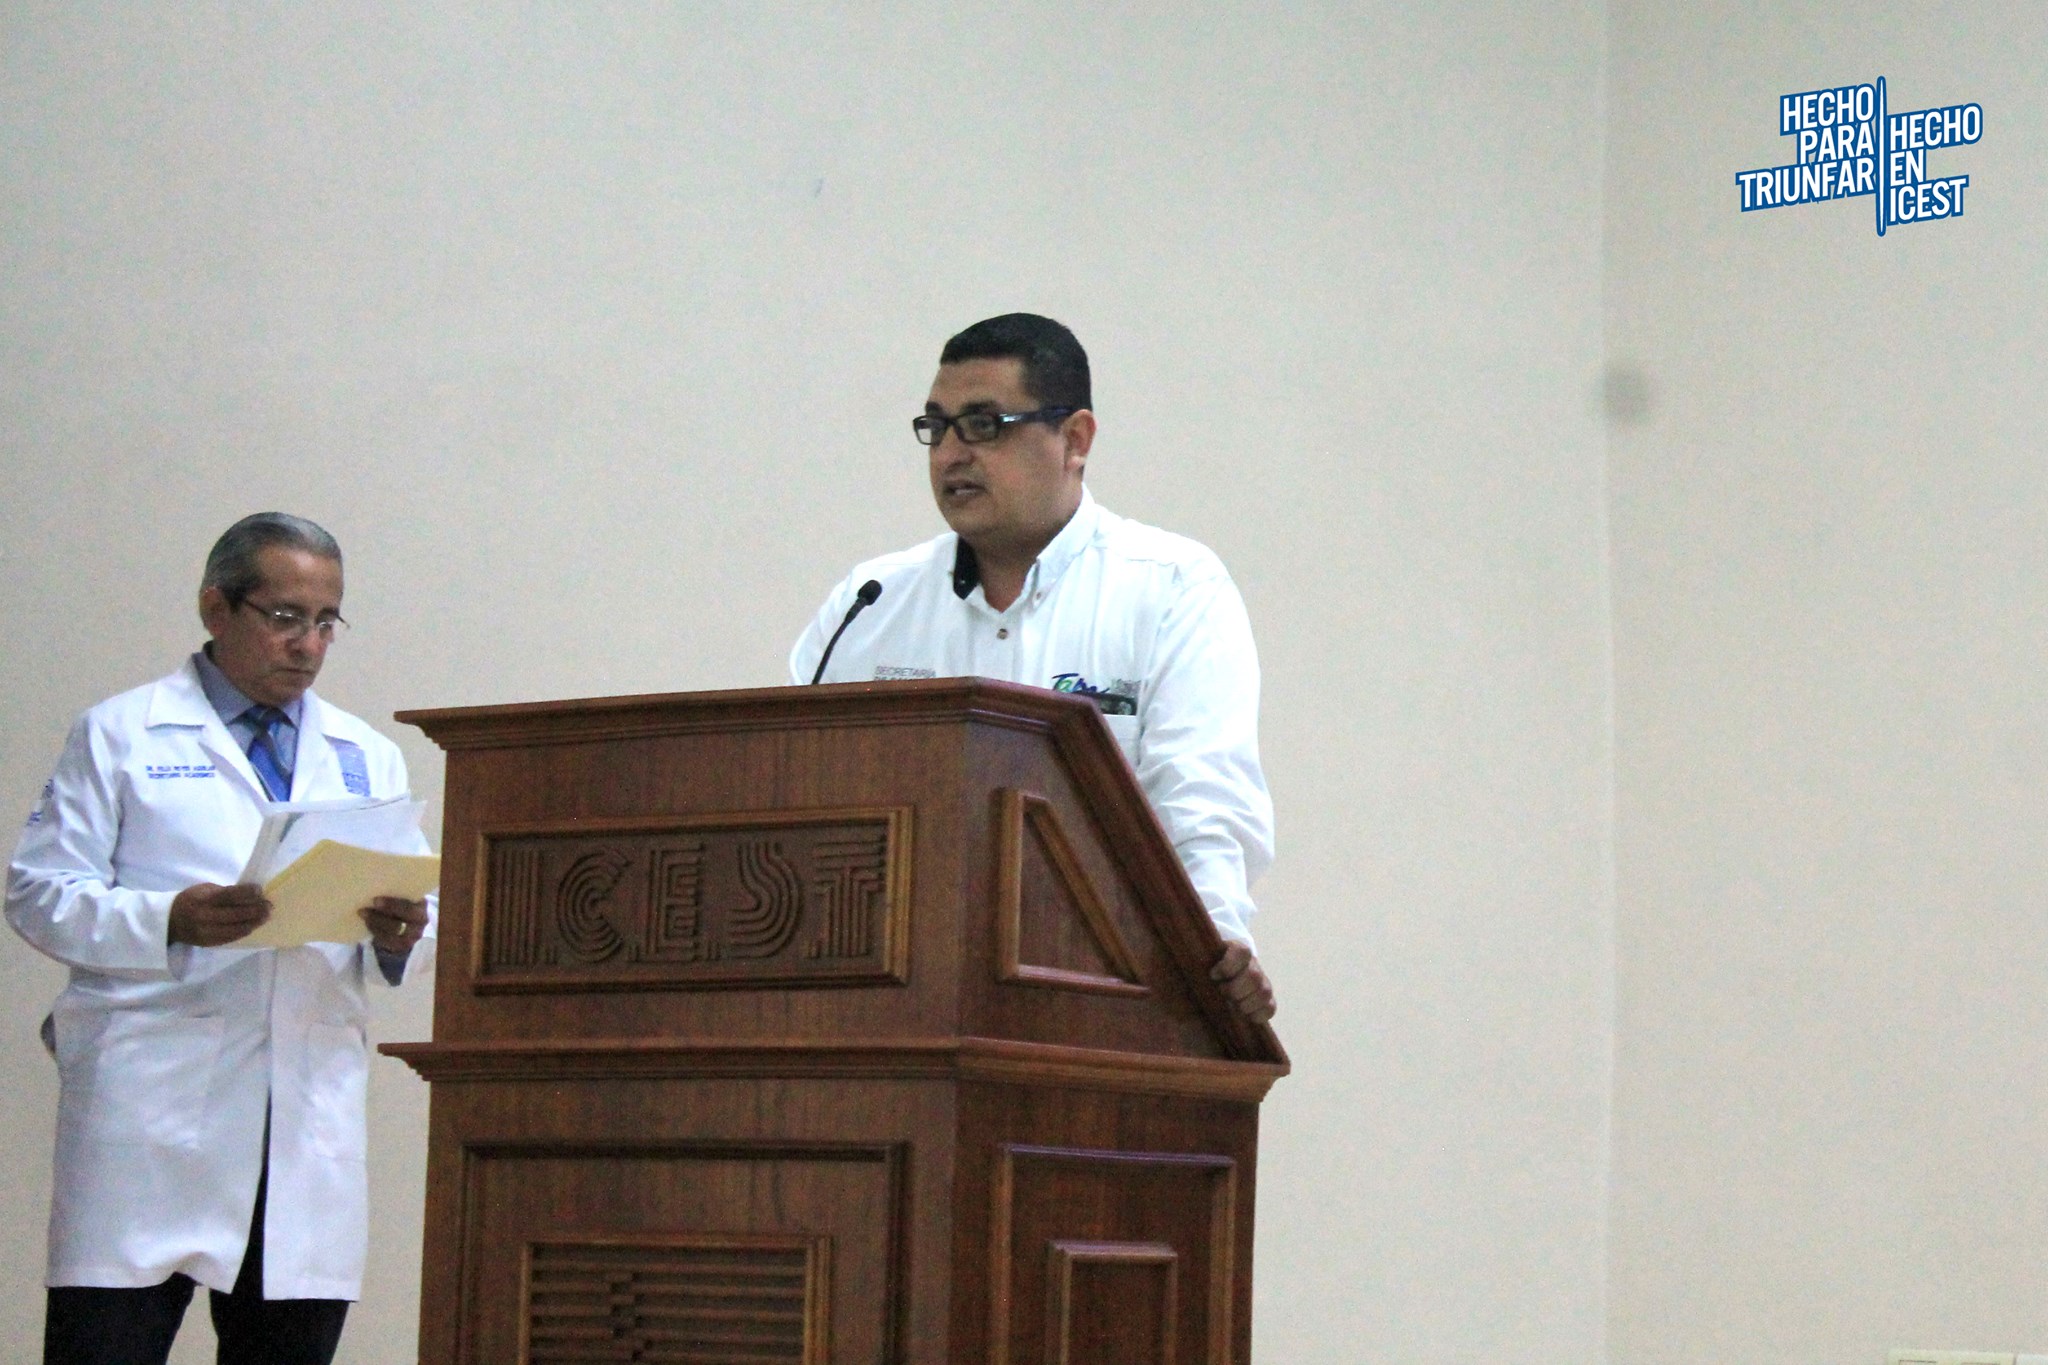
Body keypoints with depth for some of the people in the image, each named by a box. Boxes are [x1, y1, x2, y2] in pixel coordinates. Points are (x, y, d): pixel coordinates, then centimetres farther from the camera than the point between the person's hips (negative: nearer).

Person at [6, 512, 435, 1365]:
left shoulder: (368, 760, 21)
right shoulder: (120, 736, 8)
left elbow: (421, 928, 16)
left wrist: (401, 938, -8)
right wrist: (169, 921, -17)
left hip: (312, 1114, 4)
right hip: (154, 1104, -4)